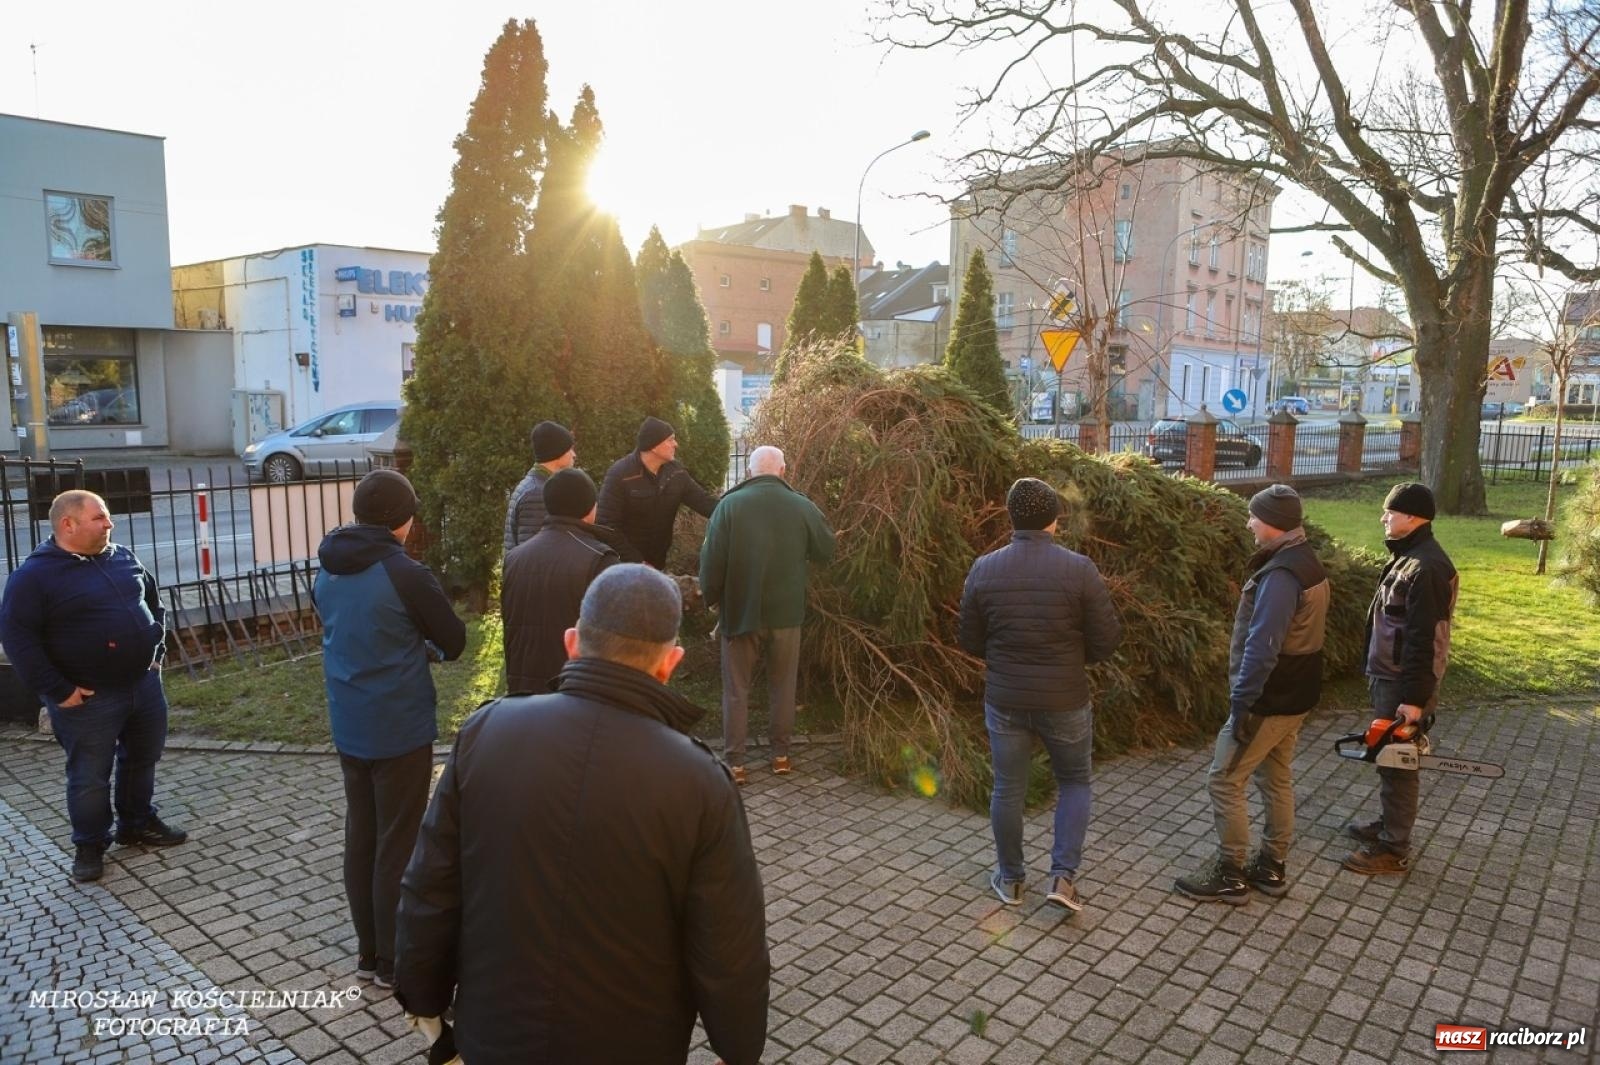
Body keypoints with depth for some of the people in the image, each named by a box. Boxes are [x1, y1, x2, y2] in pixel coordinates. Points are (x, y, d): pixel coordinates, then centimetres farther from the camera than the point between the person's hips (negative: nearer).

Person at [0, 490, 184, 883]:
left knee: (142, 760, 17)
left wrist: (157, 651, 11)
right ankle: (89, 845, 23)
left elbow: (154, 602, 19)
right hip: (88, 699, -6)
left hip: (144, 684, 6)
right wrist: (57, 690, -16)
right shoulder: (34, 575, -13)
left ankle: (138, 823, 35)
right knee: (90, 777, 6)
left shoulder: (123, 558, 6)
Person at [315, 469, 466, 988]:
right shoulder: (405, 575, -19)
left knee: (360, 837, 15)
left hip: (348, 726, 7)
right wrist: (427, 642, 13)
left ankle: (368, 951, 27)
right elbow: (454, 642, -9)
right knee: (397, 844, 5)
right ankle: (393, 959, 17)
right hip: (400, 728, -7)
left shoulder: (327, 572, 3)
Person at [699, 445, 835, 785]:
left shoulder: (730, 504, -11)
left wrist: (711, 598, 4)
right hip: (785, 612, 2)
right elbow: (826, 550, 9)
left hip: (740, 610, -1)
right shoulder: (802, 506, -5)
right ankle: (781, 754, 24)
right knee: (782, 685, 17)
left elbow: (711, 559, -11)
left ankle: (734, 763, 12)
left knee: (736, 689, 9)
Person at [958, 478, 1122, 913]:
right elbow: (1107, 639, -8)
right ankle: (1063, 874, 13)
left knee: (1008, 789, 15)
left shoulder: (984, 569, -6)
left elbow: (970, 642, 1)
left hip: (1005, 699, 1)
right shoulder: (1079, 569, -13)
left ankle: (1010, 879, 28)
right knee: (1074, 782, 20)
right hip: (1065, 699, -1)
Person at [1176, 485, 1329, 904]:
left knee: (1223, 780, 0)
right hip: (1295, 696, 10)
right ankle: (1272, 868, 30)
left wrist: (1241, 703, -23)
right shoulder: (1308, 563, 8)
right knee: (1276, 780, 18)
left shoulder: (1281, 574, -24)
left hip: (1269, 701, -10)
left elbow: (1262, 648, -28)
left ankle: (1230, 876, 8)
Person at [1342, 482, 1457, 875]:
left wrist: (1414, 697, -24)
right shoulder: (1409, 557, 11)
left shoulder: (1426, 567, -22)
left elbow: (1424, 640, -25)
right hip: (1389, 678, 10)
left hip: (1404, 685, -10)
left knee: (1398, 763, -1)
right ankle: (1389, 824, 35)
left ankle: (1394, 849, 9)